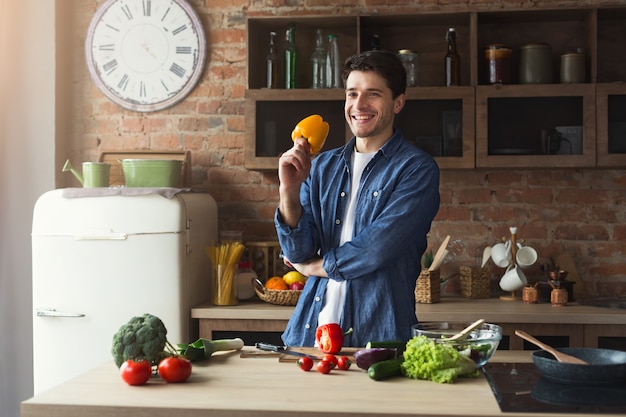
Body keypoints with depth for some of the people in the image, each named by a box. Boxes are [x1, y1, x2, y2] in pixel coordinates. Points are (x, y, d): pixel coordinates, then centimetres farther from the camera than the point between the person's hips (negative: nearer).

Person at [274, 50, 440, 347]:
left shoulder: (417, 169, -5)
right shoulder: (322, 166, 10)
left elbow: (375, 250, -14)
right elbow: (297, 252, 4)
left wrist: (312, 266, 1)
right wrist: (289, 189, -12)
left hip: (377, 332, -4)